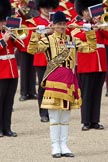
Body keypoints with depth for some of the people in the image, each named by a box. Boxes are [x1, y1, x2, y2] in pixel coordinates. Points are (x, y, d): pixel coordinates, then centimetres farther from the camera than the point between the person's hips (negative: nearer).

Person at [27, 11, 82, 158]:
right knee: (55, 117, -3)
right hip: (54, 79, -5)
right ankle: (55, 147, 1)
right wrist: (36, 34, -25)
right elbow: (32, 50, -14)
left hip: (69, 79, 5)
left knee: (65, 117, 8)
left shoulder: (71, 39, 13)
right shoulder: (48, 40, -1)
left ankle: (64, 146, 13)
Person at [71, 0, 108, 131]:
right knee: (86, 93, -3)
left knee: (97, 93, 6)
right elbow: (79, 37, -15)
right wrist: (91, 27, -17)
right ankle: (86, 122, 0)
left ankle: (95, 121, 10)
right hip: (86, 65, -4)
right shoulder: (76, 25, 3)